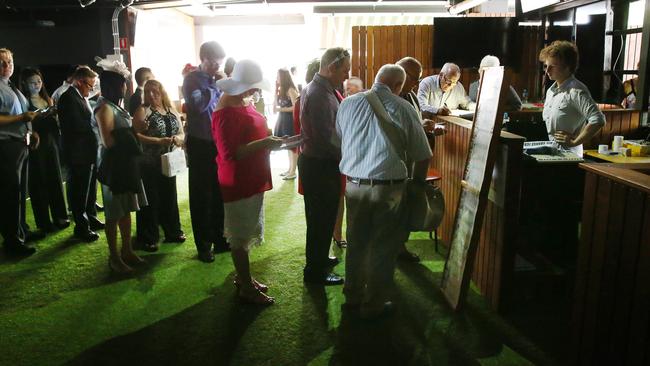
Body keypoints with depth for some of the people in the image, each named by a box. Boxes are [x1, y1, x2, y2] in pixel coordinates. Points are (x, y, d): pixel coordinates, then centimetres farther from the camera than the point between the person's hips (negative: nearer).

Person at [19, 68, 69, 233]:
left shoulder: (47, 99, 14)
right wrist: (38, 118, -21)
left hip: (50, 143, 6)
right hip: (35, 146, -6)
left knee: (55, 180, 7)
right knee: (39, 183, 0)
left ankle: (59, 217, 16)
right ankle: (43, 222, 6)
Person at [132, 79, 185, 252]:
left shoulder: (172, 111, 11)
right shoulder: (142, 110, -4)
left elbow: (182, 133, 12)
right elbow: (135, 135, -14)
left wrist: (178, 138, -11)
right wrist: (158, 141, -23)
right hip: (149, 163, -5)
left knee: (169, 196, 12)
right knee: (150, 199, 0)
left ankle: (172, 232, 26)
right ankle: (148, 238, 10)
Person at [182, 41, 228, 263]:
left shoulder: (217, 79, 5)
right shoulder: (192, 79, -6)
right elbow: (199, 105, -23)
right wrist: (216, 85, -15)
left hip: (220, 143, 5)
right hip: (201, 145, -4)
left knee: (220, 193, 13)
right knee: (201, 196, 4)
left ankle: (220, 239, 27)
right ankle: (203, 245, 15)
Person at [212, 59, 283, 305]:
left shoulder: (244, 103, 9)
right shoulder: (226, 113, -20)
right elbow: (230, 154, -25)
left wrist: (269, 141, 10)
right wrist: (264, 143, -26)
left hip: (253, 180, 10)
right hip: (238, 183, -10)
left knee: (246, 233, 19)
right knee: (241, 237, 3)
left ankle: (243, 278, 33)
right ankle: (246, 288, 15)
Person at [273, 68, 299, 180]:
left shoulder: (290, 90, -13)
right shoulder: (281, 90, 11)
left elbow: (295, 107, -18)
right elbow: (276, 104, 9)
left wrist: (280, 109, -13)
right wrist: (276, 90, 6)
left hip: (290, 120, -8)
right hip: (283, 119, 8)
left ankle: (293, 172, 3)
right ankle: (290, 169, 21)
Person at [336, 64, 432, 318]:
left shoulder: (348, 103, 1)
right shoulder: (403, 109, -8)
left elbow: (340, 142, 11)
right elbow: (422, 156, -3)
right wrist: (417, 183, 14)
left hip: (354, 185, 4)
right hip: (388, 187, -4)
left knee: (356, 243, 19)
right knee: (384, 248, 10)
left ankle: (353, 295, 34)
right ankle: (374, 305, 22)